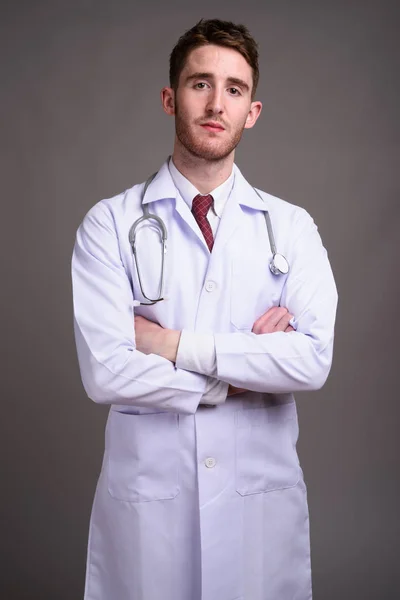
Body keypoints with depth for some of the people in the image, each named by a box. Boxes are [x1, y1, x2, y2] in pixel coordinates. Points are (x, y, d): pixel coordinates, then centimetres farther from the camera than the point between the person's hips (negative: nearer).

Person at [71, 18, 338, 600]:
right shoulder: (110, 224, -5)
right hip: (145, 491, -1)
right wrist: (247, 365, -11)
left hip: (263, 491, 2)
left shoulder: (291, 226, 0)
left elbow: (314, 360, -13)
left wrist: (174, 344, -15)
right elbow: (105, 371, -15)